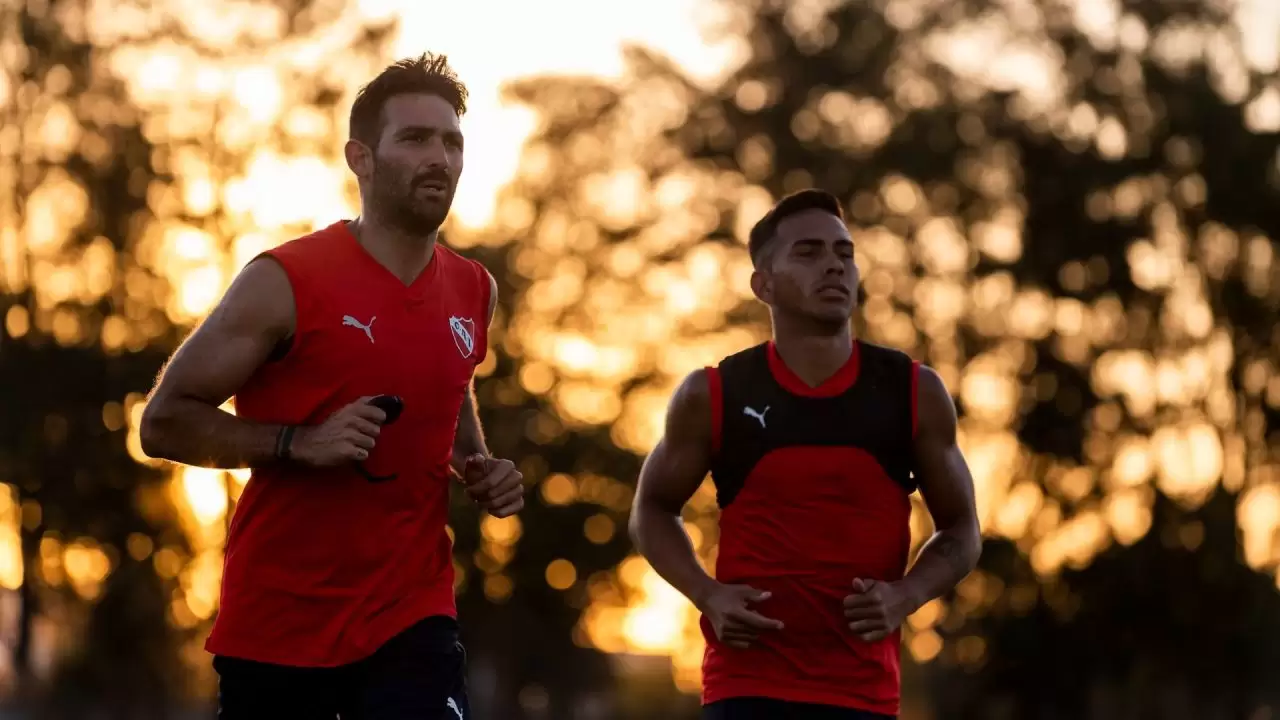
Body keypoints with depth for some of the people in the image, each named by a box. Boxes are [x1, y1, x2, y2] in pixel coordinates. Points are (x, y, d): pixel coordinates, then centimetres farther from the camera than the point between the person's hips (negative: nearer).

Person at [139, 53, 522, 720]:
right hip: (280, 622, -3)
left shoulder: (474, 291, 6)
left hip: (412, 616, 3)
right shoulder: (285, 282, -11)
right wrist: (301, 443, -21)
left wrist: (481, 469, 7)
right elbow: (165, 422, -9)